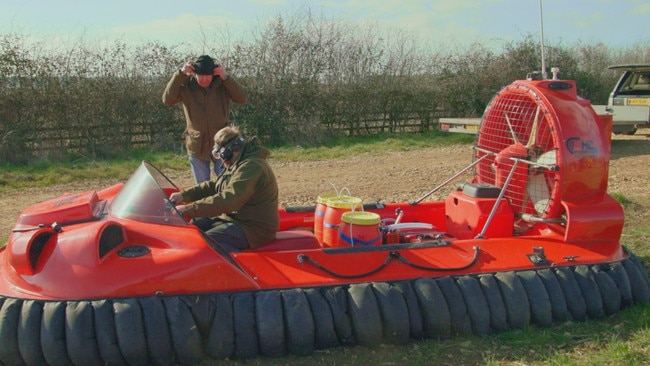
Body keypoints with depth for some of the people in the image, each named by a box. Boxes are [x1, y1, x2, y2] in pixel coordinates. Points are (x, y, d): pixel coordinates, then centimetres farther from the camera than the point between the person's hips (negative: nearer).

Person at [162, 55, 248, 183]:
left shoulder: (223, 84, -7)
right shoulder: (186, 85, -8)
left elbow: (242, 99, -17)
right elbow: (167, 99, -19)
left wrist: (225, 77, -27)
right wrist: (180, 74, -27)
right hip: (197, 147, 1)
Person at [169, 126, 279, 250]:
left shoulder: (251, 167, -24)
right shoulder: (238, 164, 13)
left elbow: (226, 201, -31)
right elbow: (214, 186, 18)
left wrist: (188, 209, -28)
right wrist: (184, 195, 5)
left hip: (252, 229, -11)